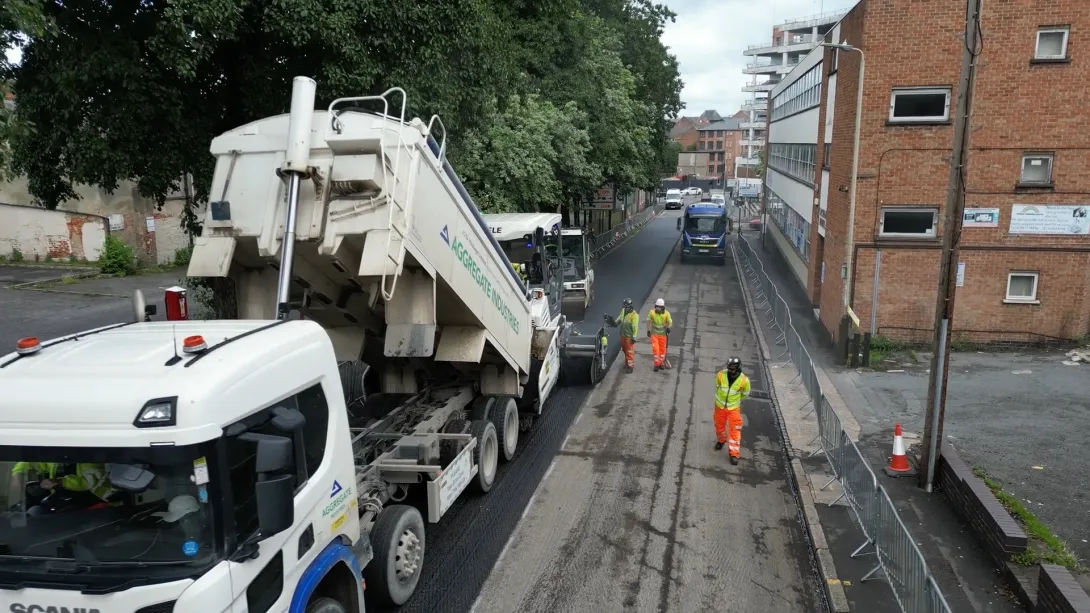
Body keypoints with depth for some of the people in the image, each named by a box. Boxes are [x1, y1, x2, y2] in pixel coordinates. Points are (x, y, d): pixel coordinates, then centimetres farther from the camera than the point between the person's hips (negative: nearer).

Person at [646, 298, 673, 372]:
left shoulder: (666, 313, -13)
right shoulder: (652, 312, -12)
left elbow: (670, 322, -3)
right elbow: (649, 321, 1)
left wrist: (668, 327, -23)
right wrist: (648, 330, 2)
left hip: (663, 334, 1)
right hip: (654, 333, -1)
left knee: (662, 349, 12)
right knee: (655, 349, -7)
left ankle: (661, 363, 30)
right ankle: (656, 364, 5)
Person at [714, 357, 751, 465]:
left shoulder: (744, 380, -23)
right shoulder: (721, 375, -22)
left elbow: (745, 393, -1)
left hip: (734, 407, -2)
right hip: (720, 406, 2)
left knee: (735, 430, 0)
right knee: (719, 426, 19)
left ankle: (734, 453, 10)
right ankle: (721, 440, 49)